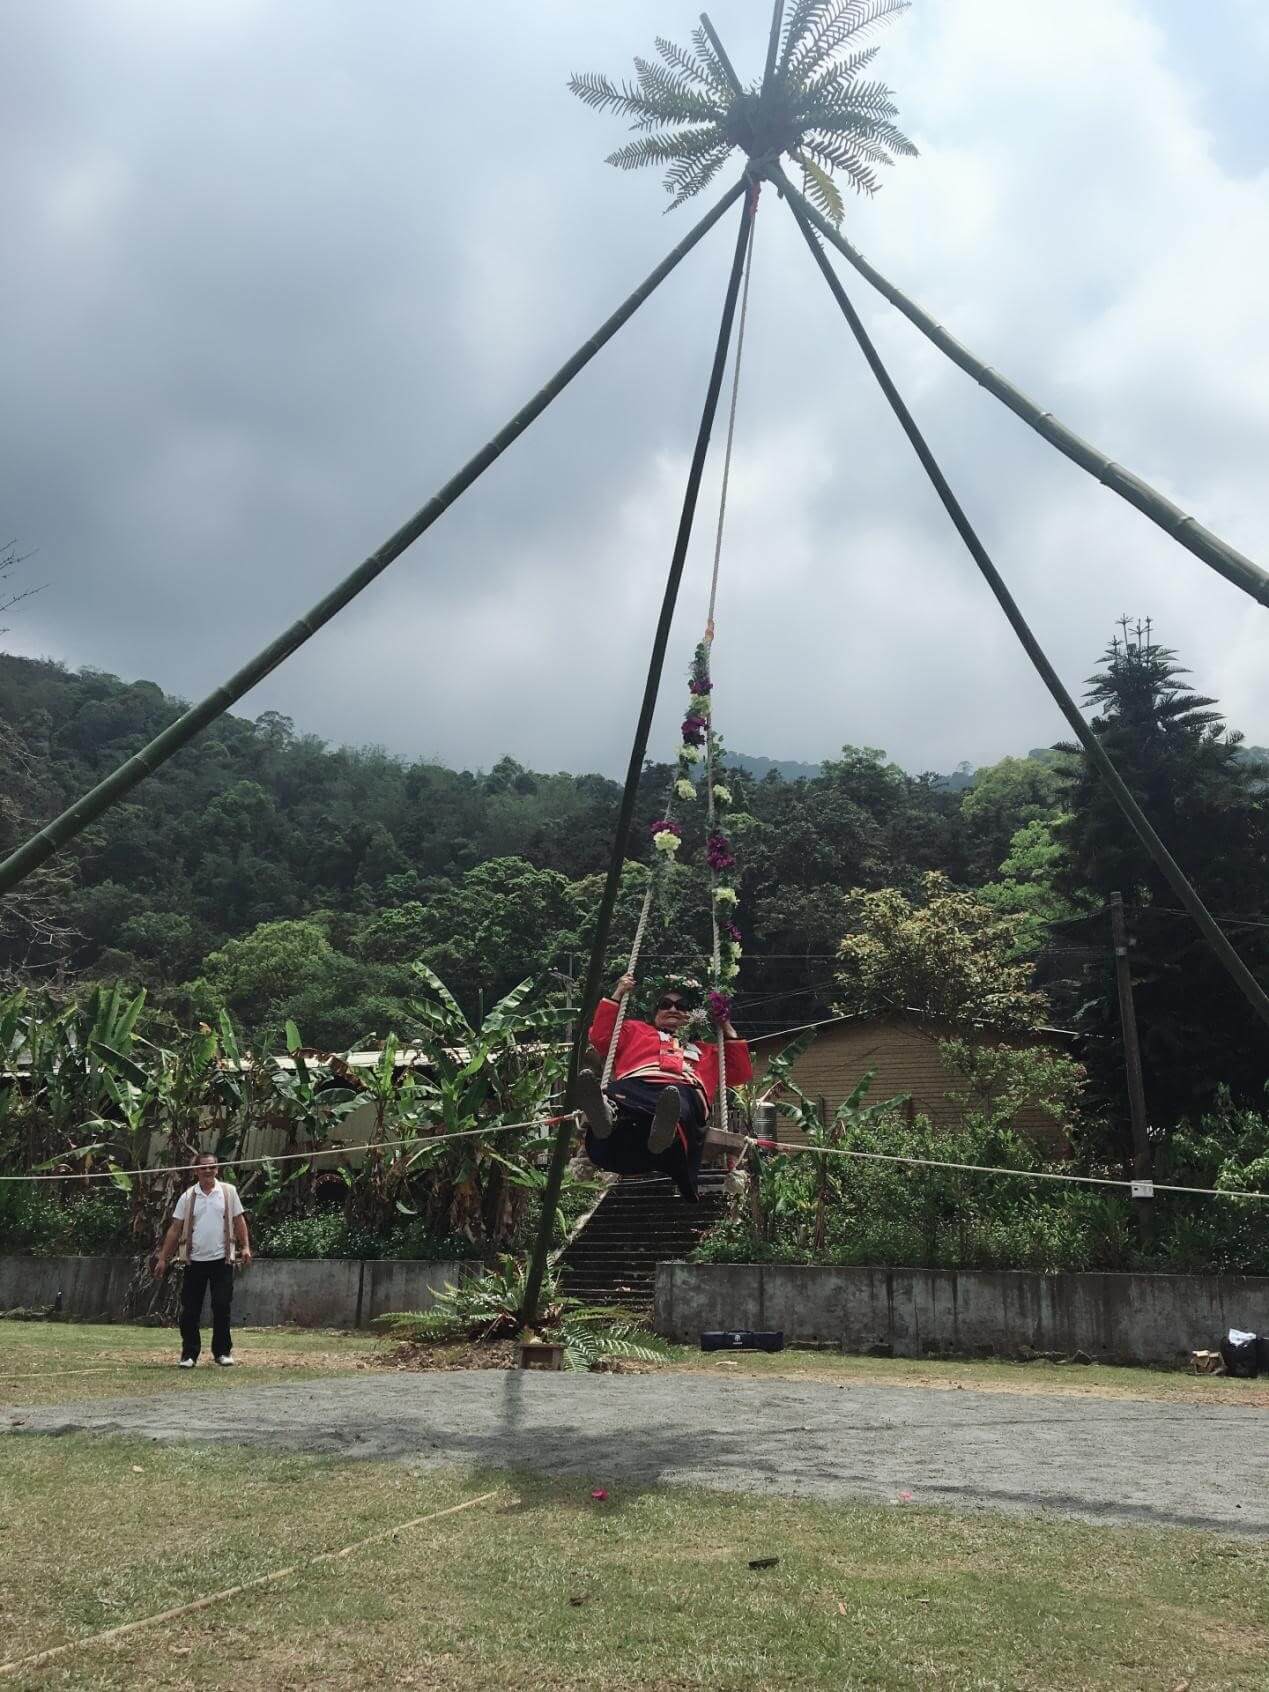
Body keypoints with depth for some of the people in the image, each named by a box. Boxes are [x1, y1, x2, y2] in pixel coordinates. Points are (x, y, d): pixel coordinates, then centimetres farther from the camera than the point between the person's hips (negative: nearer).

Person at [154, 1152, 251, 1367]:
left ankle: (222, 1351, 11)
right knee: (190, 1309, 3)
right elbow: (175, 1229, 5)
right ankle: (189, 1353, 14)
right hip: (195, 1260, 1)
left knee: (222, 1306, -1)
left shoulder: (228, 1191, 3)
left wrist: (246, 1247, -5)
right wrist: (163, 1258, 3)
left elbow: (239, 1220, 5)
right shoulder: (187, 1197, 4)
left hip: (221, 1260, -1)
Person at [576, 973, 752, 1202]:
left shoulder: (708, 1050, 44)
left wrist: (728, 1030, 35)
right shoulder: (636, 1029, 42)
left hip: (685, 1092, 0)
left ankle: (668, 1130, -77)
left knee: (679, 1105, -42)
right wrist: (617, 996, 27)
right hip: (634, 1087, 0)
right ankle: (606, 1115, -77)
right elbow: (601, 1037, 28)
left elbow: (742, 1073, 36)